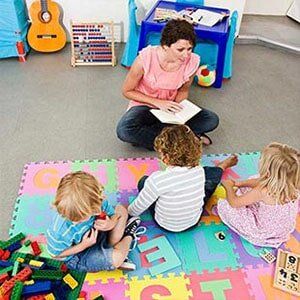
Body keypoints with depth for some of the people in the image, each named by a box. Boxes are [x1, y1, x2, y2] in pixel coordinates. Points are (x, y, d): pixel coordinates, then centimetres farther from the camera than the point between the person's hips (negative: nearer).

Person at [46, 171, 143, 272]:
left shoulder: (97, 202, -28)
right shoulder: (60, 232, -38)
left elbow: (113, 214, -8)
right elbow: (55, 254, -19)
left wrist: (111, 223, -34)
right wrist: (82, 246, -31)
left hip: (98, 233, 5)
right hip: (79, 255, -5)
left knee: (121, 210, 5)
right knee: (116, 258, -27)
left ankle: (111, 247, 0)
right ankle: (128, 236, 9)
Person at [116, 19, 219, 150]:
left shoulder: (192, 61, -18)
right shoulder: (145, 59, -27)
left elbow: (183, 90, 1)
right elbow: (127, 91, -13)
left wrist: (177, 110, -19)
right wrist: (158, 102, -22)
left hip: (170, 107, 3)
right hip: (145, 106, -2)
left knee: (212, 120, -17)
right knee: (124, 130, -34)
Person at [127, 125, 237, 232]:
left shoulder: (158, 180, -36)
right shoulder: (199, 172, -23)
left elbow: (138, 207, -22)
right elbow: (202, 195, -1)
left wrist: (129, 211, 1)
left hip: (166, 225, -2)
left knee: (143, 181, 17)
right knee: (209, 173, 21)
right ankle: (222, 166, 58)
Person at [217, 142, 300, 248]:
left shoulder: (262, 192, -37)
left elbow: (234, 202, -22)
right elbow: (258, 181, 1)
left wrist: (229, 186, -3)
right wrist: (239, 183, 6)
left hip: (263, 236, -7)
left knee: (223, 205, -8)